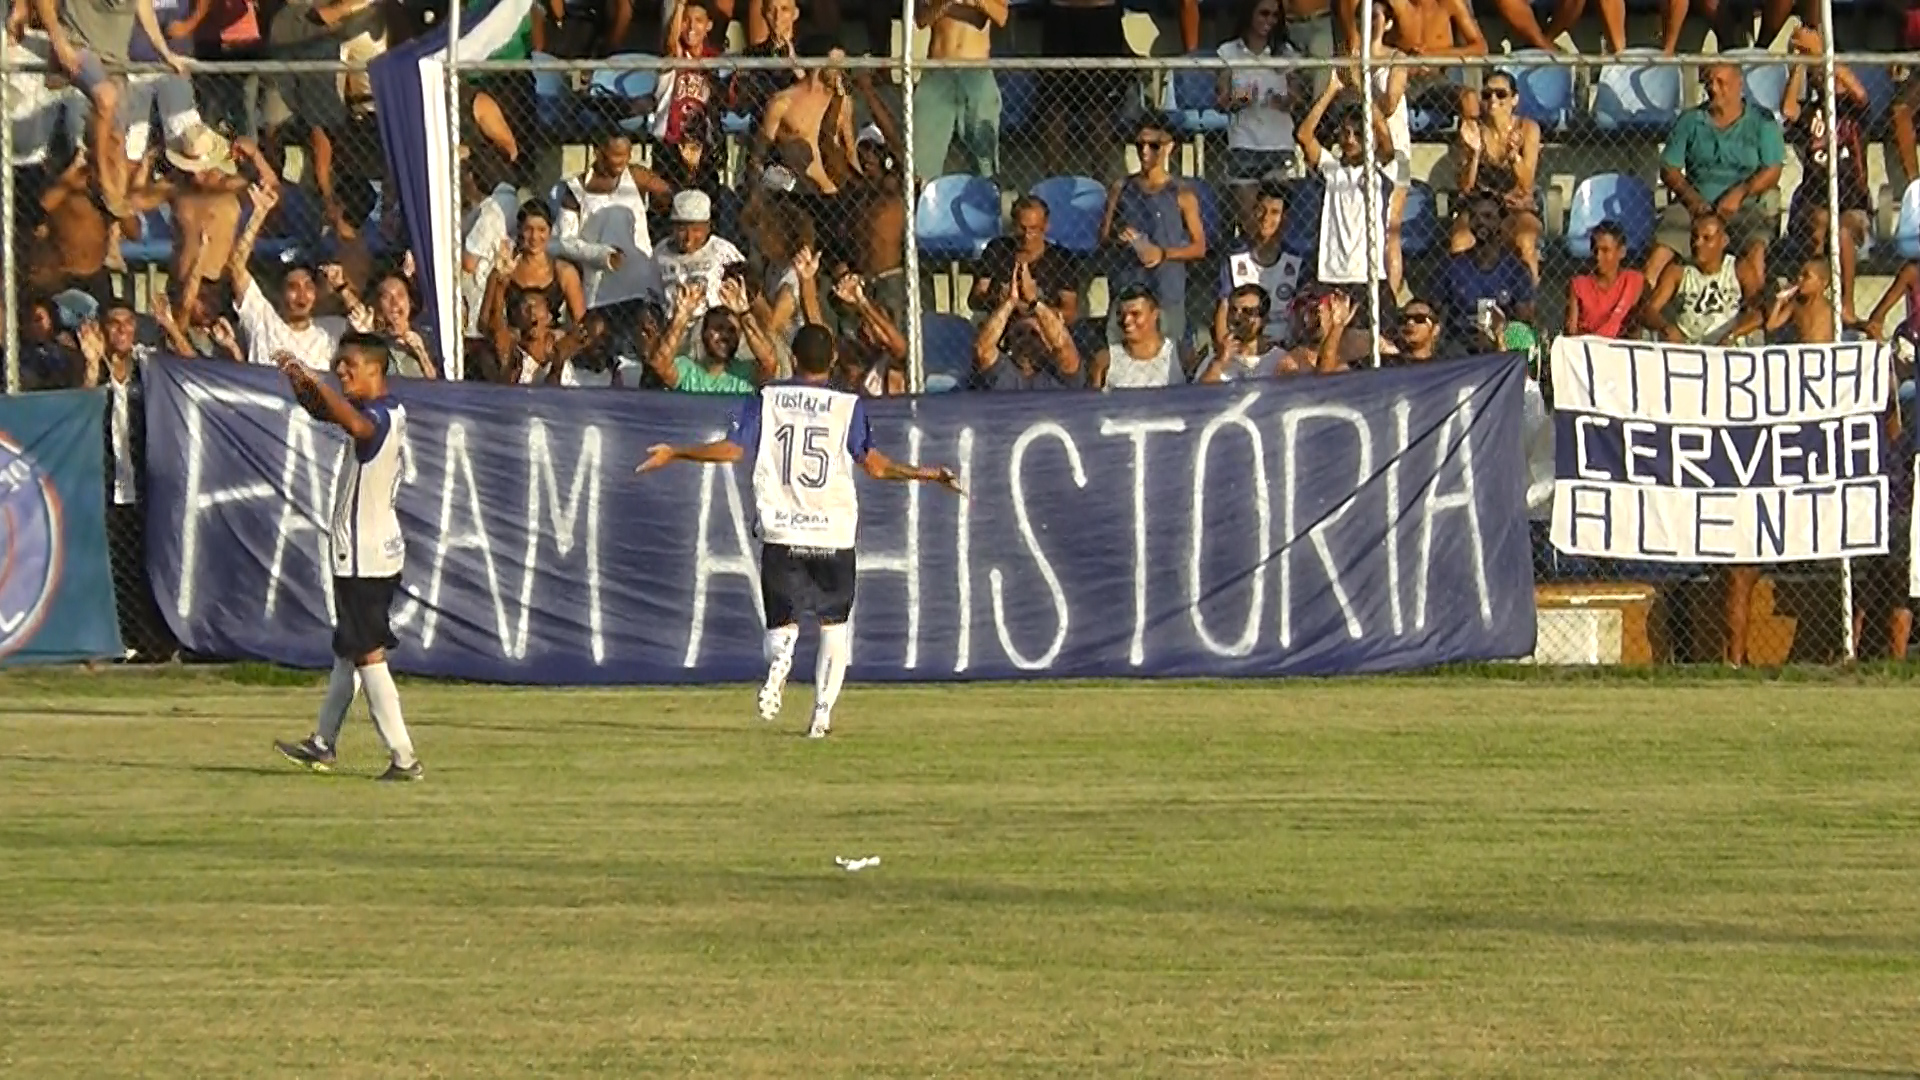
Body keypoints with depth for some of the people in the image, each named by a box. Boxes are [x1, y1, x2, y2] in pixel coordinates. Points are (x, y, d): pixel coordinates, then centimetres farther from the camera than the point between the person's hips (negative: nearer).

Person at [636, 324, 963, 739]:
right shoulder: (848, 406, -1)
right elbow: (873, 463, -10)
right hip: (833, 537, 0)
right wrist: (927, 474, 1)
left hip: (781, 534, 0)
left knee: (781, 621, 10)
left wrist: (674, 454, 6)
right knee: (834, 623, 15)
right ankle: (823, 710, 3)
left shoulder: (766, 401, 2)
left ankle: (780, 655, -27)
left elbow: (732, 449, -5)